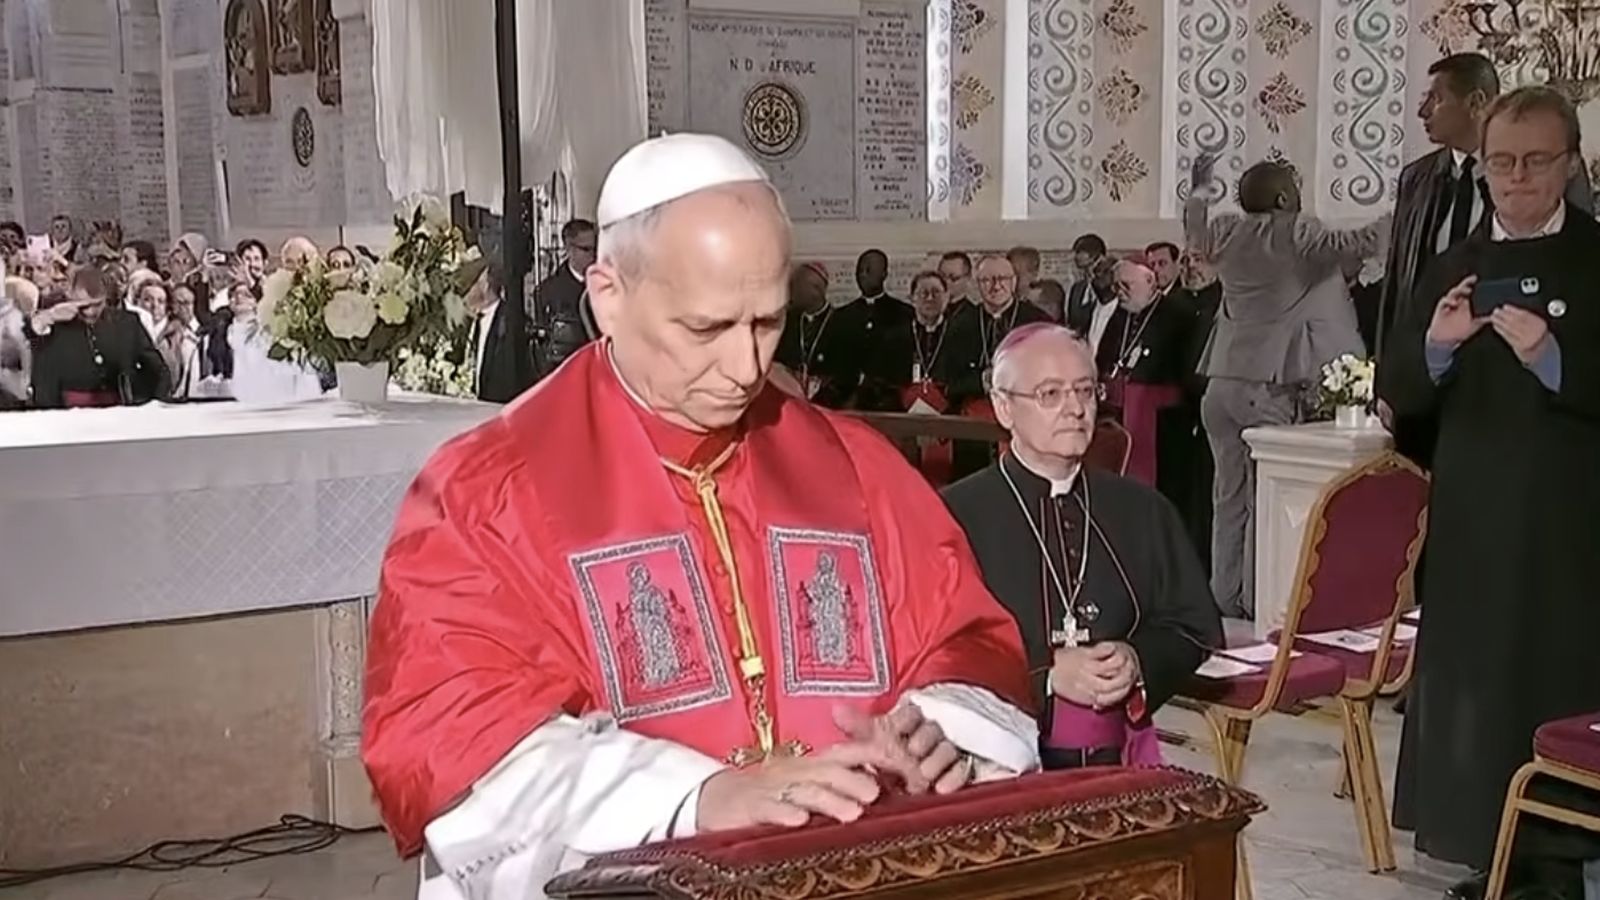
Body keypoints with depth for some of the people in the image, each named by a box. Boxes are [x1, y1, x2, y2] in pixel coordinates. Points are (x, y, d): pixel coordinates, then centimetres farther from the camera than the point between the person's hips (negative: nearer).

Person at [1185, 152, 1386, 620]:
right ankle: (1256, 601, -3)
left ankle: (1225, 596, 15)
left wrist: (1197, 190, 49)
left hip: (1221, 381, 7)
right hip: (1267, 384, -7)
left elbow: (1195, 235, 33)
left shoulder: (1226, 234, 12)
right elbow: (1354, 245, -16)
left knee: (1229, 495, 11)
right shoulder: (1294, 234, -7)